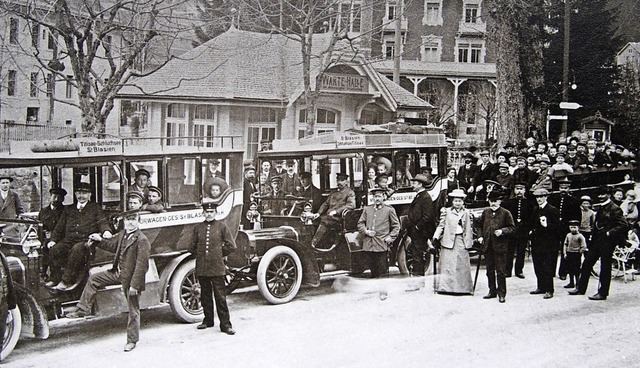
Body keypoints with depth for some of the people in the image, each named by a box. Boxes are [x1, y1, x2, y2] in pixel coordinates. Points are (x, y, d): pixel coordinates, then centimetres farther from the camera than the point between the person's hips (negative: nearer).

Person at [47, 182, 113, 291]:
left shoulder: (95, 208, 16)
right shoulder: (68, 209, 24)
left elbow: (102, 222, 4)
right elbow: (59, 227, 23)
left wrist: (106, 231, -19)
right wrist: (53, 240, 7)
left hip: (86, 241, -4)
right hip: (68, 241, 4)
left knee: (77, 249, -36)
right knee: (54, 249, -26)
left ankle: (67, 280, -34)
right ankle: (55, 278, -20)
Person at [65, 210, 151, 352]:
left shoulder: (142, 240, -22)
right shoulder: (122, 234, 4)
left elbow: (142, 265, -24)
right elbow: (112, 245, 25)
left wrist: (134, 285, -26)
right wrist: (100, 240, 8)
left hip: (131, 279, -8)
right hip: (118, 273, 8)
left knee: (133, 310, 4)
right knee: (93, 279, 12)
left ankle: (132, 340, 16)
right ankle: (83, 310, 22)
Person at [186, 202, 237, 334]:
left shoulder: (221, 226, 1)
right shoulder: (198, 228, 7)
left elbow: (231, 246, 2)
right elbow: (191, 246, 14)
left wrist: (218, 254, 4)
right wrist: (201, 255, 9)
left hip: (217, 268, -3)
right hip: (201, 268, 3)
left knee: (220, 297, -3)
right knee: (205, 296, 13)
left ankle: (225, 324, 1)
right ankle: (208, 320, 27)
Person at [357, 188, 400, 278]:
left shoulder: (389, 210, 4)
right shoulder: (367, 209, 13)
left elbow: (396, 226, 7)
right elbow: (360, 224, 16)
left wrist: (390, 238, -4)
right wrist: (365, 231, -3)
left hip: (382, 246, -3)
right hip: (368, 245, 3)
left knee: (383, 272, -3)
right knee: (373, 272, 7)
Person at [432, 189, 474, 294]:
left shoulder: (467, 213, 11)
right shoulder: (446, 212, 4)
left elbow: (470, 228, 15)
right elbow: (441, 225, 1)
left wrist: (470, 241, 11)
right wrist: (436, 237, -10)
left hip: (462, 241, 2)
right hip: (449, 241, -2)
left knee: (463, 265, 2)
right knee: (448, 265, -4)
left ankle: (463, 288, 8)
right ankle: (446, 287, 0)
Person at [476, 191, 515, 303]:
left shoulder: (505, 213, -3)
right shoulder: (486, 212, 10)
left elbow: (512, 227, -3)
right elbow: (479, 225, 20)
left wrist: (502, 231, -18)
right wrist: (480, 236, 6)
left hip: (500, 247, -5)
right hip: (487, 246, 5)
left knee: (500, 271, -2)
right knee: (490, 270, 13)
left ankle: (501, 294, 5)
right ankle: (492, 291, 24)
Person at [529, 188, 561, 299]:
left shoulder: (552, 210, -7)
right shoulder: (535, 210, 15)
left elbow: (557, 226, -10)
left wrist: (547, 225, -25)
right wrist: (532, 231, 11)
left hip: (548, 243, -7)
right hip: (536, 242, 7)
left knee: (547, 267, -6)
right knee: (538, 266, 10)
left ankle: (549, 290, -2)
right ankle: (541, 287, 21)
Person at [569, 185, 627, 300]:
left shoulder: (615, 209, -12)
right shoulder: (601, 209, 15)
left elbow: (623, 225, -18)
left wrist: (610, 233, -18)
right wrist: (593, 236, 14)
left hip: (607, 242, -9)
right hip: (597, 241, 9)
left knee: (605, 267, 0)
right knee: (587, 263, 10)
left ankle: (602, 293, 8)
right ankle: (581, 288, 18)